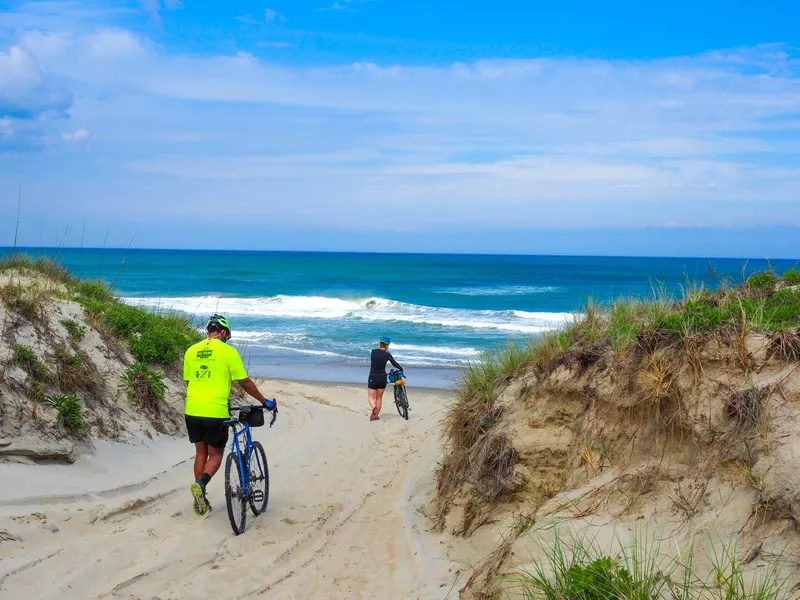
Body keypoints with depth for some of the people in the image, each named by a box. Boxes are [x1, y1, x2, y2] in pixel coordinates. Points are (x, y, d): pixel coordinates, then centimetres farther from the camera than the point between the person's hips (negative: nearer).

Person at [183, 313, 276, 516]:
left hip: (192, 411, 5)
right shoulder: (228, 351, -5)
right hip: (215, 412, -4)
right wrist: (265, 402, 10)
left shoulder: (191, 351, 9)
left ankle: (200, 499, 21)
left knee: (201, 452, 19)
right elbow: (245, 382, -2)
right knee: (215, 454, 9)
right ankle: (201, 484, -18)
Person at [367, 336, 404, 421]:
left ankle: (374, 407, -24)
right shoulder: (387, 354, -7)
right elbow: (395, 363, 4)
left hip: (373, 377, 0)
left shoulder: (373, 351, -3)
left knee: (371, 397, 6)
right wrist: (401, 369, 24)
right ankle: (375, 415, 16)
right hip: (382, 377, 0)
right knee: (379, 398, 15)